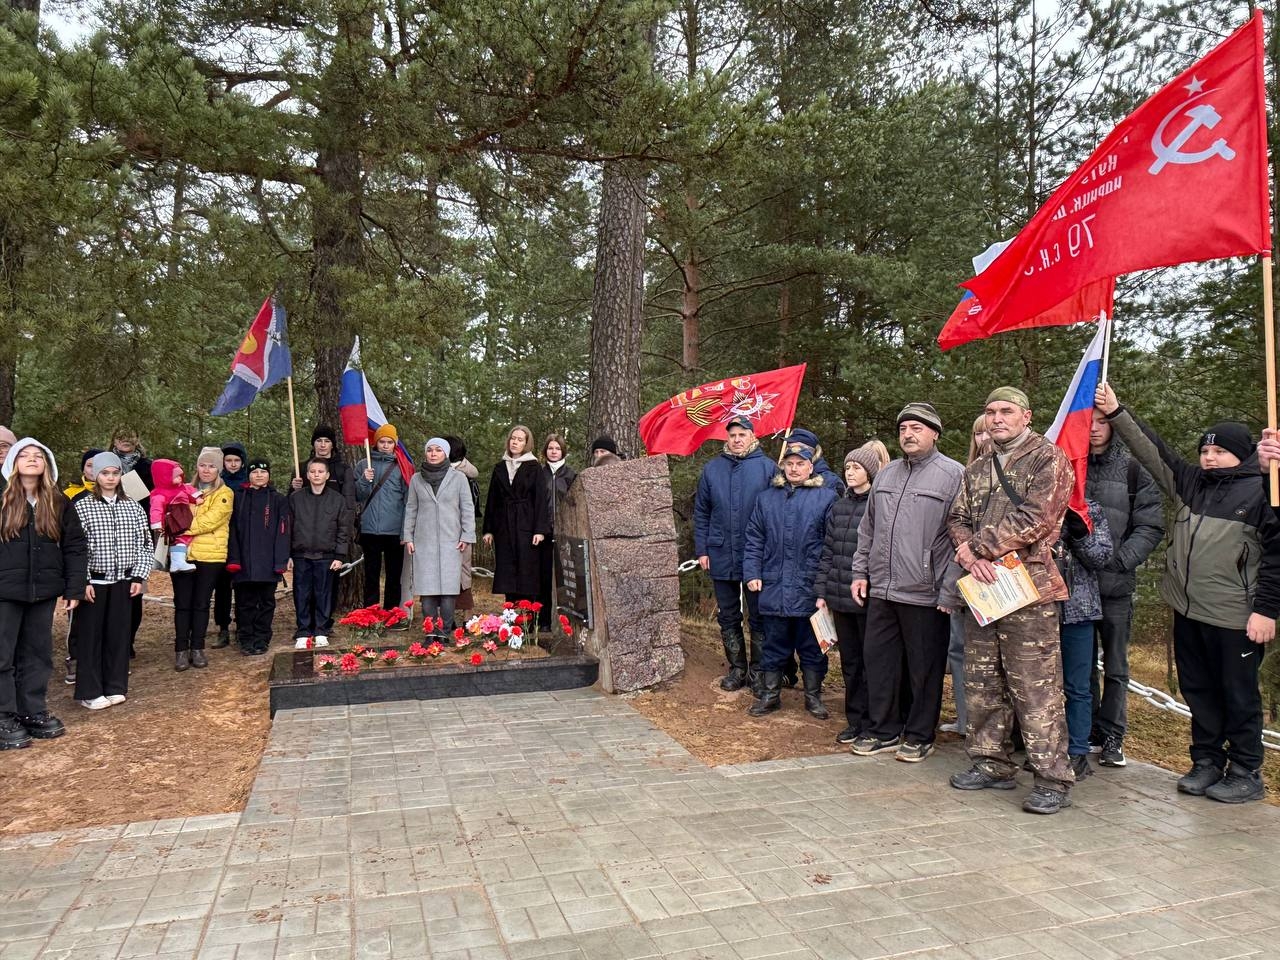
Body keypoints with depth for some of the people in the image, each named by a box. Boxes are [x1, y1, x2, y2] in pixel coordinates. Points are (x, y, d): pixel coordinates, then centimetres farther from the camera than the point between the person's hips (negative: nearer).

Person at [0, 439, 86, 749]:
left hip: (43, 591, 3)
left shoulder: (59, 503, 6)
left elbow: (75, 546, 6)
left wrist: (74, 589, 0)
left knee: (38, 654, 11)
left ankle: (34, 712, 22)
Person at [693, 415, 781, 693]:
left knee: (758, 617, 7)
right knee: (727, 617, 12)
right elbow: (701, 513, 8)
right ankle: (737, 669, 26)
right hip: (721, 556, 3)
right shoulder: (712, 469, 5)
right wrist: (701, 550, 3)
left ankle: (758, 672, 19)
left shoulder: (767, 467, -3)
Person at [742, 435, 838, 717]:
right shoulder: (767, 498, 11)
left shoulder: (826, 497, -1)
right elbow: (754, 540, 10)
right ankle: (769, 695, 25)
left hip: (810, 589, -2)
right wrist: (752, 573, 1)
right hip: (773, 588, 3)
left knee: (812, 647, 10)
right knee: (774, 646, 12)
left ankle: (813, 697, 23)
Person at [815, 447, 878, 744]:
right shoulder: (838, 507, 11)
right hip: (840, 598, 6)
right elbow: (828, 552, 12)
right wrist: (822, 592, 8)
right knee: (849, 662, 13)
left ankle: (870, 724, 16)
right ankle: (854, 721, 25)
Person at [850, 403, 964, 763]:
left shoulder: (954, 475, -6)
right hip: (881, 590, 6)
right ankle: (883, 729, 26)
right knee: (878, 659, 11)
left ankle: (919, 735, 22)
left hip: (925, 595, -6)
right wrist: (861, 571, 14)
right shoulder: (886, 475, 14)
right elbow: (868, 530, 20)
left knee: (925, 668, 6)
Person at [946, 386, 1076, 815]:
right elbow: (959, 518, 13)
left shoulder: (1048, 459, -3)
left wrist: (976, 548, -10)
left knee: (1036, 688, -5)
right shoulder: (977, 469, 18)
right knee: (980, 683, 12)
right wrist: (971, 557, -8)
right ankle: (992, 763, 25)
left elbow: (1034, 519, -15)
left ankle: (1053, 779, 4)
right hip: (981, 587, 7)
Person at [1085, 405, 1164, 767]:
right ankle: (1087, 733, 22)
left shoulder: (1134, 469, 0)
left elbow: (1151, 527, -3)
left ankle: (1112, 737, 20)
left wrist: (1120, 560, -14)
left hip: (1116, 584, -1)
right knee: (1082, 663, 11)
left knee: (1115, 667, 8)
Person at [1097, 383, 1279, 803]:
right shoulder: (1190, 482, 10)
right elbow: (1152, 450, 10)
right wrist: (1116, 413, 2)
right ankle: (1206, 762, 29)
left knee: (1238, 696, 6)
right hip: (1187, 611, 6)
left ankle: (1246, 773, 20)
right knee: (1198, 691, 15)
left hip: (1235, 618, -6)